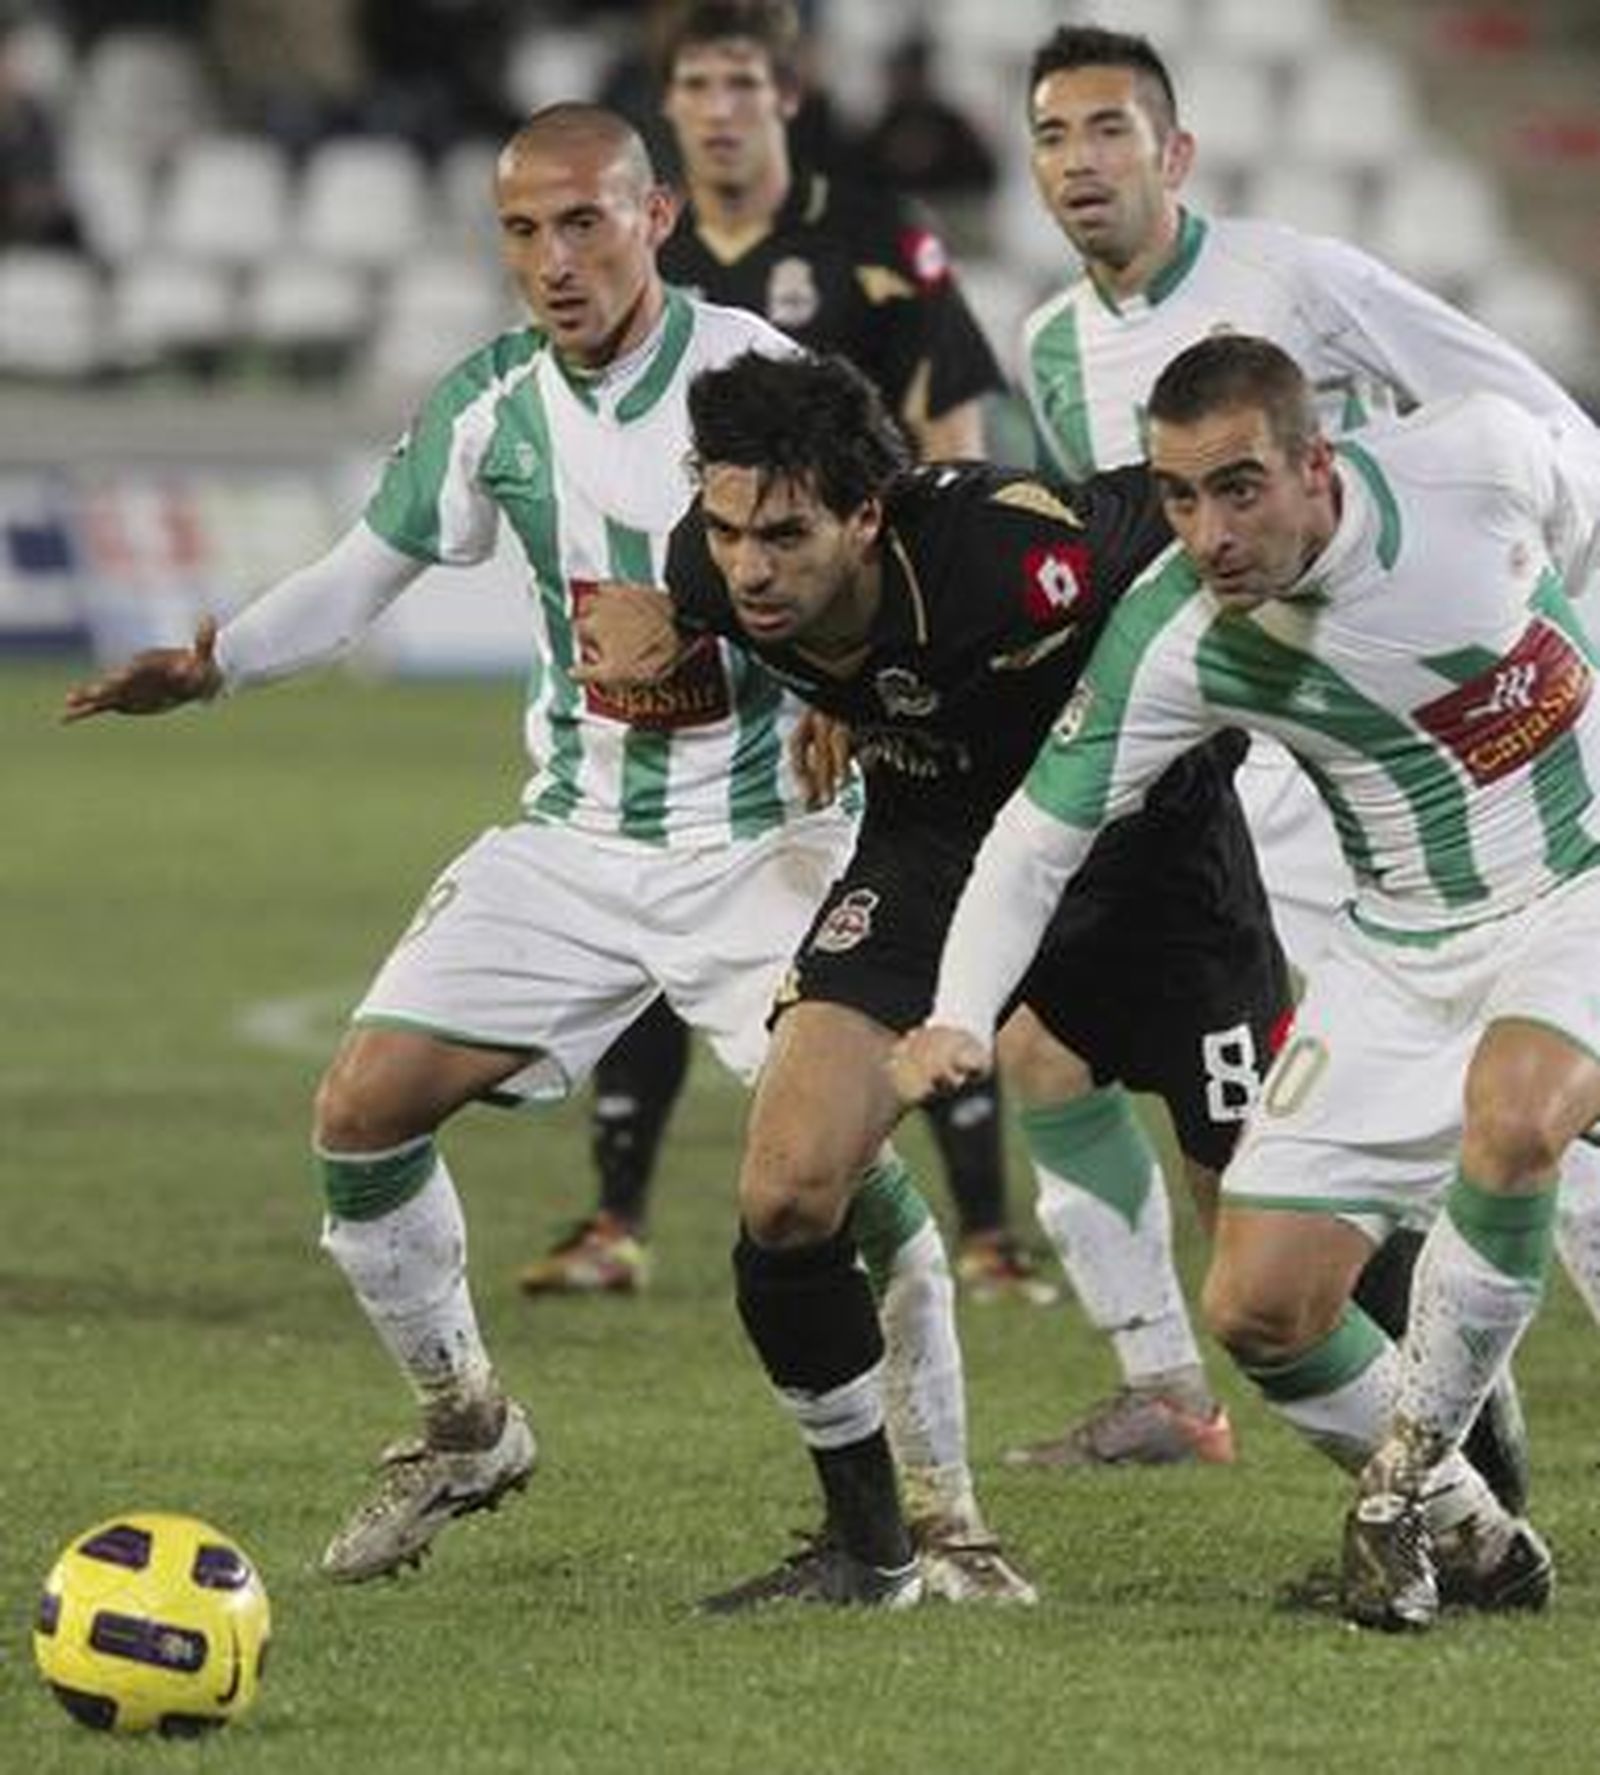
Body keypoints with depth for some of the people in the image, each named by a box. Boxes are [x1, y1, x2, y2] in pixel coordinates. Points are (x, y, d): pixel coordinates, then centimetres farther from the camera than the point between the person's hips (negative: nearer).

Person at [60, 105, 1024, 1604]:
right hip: (576, 842, 5)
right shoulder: (489, 407, -1)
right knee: (363, 1109, -5)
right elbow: (368, 568, 11)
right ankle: (463, 1426, 19)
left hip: (767, 837, -5)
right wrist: (214, 663, -4)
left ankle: (943, 1519, -9)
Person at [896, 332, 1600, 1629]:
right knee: (1261, 1309, -6)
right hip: (1403, 949, 3)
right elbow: (1038, 834, -9)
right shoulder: (1171, 639, -18)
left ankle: (1411, 1469, -13)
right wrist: (959, 1014, -25)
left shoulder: (1476, 455, -21)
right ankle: (1459, 1527, 20)